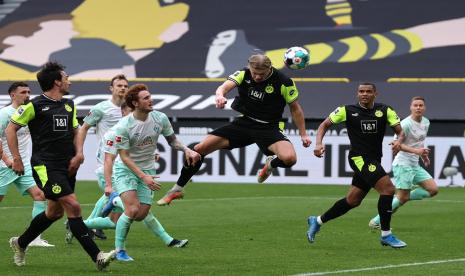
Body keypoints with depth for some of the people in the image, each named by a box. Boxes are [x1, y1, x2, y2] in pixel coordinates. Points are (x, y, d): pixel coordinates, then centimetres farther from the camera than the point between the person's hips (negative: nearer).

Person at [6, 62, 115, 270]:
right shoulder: (35, 105, -7)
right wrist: (16, 158, -6)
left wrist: (77, 156, 7)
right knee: (73, 206, -16)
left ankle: (20, 243, 37)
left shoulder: (69, 105, 14)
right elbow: (11, 128, -1)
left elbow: (75, 132, 23)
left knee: (55, 212, 15)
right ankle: (97, 257, -18)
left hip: (66, 167, 8)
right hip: (45, 166, -8)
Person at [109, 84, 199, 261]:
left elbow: (172, 140, 7)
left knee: (142, 214, -2)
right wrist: (143, 177, -27)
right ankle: (119, 250, -5)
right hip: (125, 169, -4)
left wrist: (186, 150, -13)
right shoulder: (123, 126, -22)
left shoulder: (160, 119, -9)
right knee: (133, 209, -19)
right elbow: (124, 156, -19)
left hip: (147, 170, 4)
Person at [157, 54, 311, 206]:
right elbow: (225, 86, -24)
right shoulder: (244, 74, -7)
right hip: (243, 123, 2)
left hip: (268, 128, -2)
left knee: (289, 158, -31)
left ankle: (271, 163, 8)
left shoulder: (284, 82, -12)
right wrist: (220, 95, -48)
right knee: (199, 149, -7)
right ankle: (177, 190, 10)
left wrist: (303, 134, 1)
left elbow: (295, 108, 2)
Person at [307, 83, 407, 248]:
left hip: (374, 161, 5)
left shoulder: (384, 111, 5)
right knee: (388, 189, -19)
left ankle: (317, 221, 30)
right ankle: (386, 235, -11)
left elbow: (400, 130, 2)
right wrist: (318, 143, -11)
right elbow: (325, 124, 6)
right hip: (359, 158, -5)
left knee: (353, 200, 12)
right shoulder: (347, 110, -2)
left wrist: (399, 140, -21)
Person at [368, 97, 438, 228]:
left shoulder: (426, 122, 10)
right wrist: (415, 151, -27)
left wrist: (424, 154, 17)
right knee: (403, 197, -10)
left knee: (433, 189, -2)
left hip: (415, 165, 8)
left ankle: (399, 199, 8)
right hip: (403, 164, -8)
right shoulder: (406, 124, -16)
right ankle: (376, 221, 1)